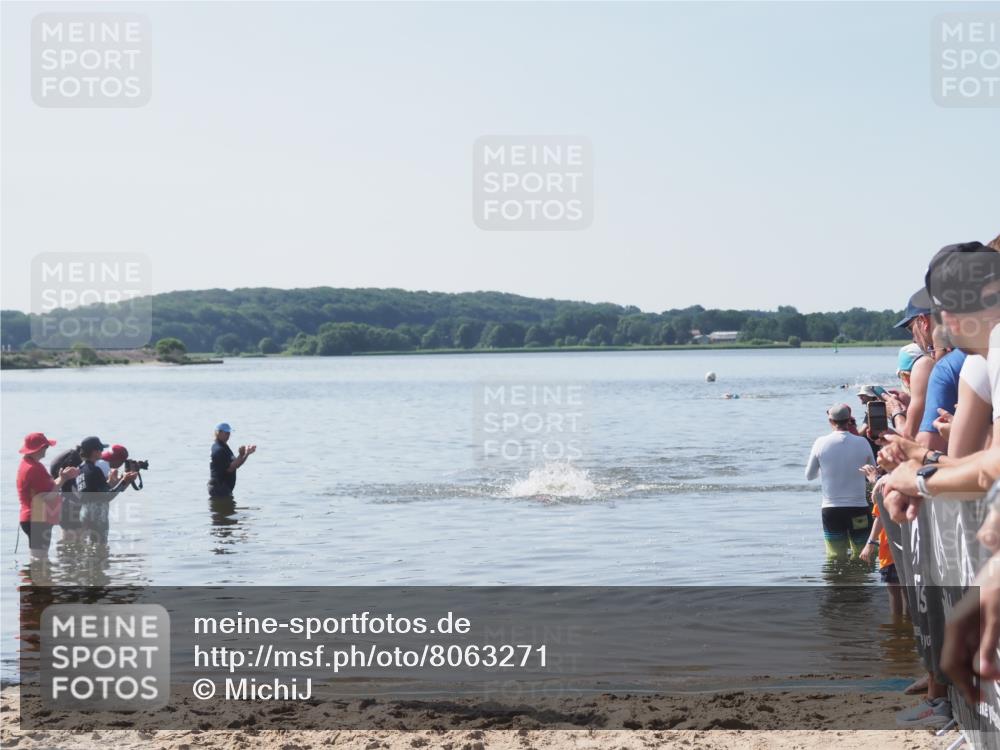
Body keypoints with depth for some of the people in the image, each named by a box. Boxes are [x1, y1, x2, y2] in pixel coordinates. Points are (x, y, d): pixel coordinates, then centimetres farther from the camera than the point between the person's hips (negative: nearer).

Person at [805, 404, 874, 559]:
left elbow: (809, 475, 6)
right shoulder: (862, 442, -6)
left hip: (830, 510, 0)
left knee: (835, 558, 7)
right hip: (858, 508, 0)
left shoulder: (821, 443, -6)